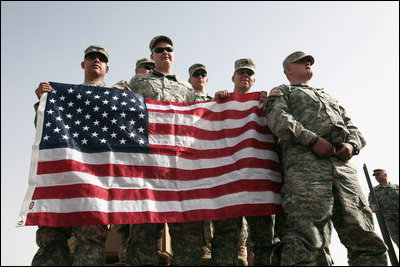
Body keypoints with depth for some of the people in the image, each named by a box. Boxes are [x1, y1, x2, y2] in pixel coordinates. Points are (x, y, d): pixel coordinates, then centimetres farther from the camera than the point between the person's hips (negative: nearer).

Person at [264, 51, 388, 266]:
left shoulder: (328, 97, 40)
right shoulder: (282, 92, 23)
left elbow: (352, 127, 28)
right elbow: (278, 119, 0)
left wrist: (352, 145, 3)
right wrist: (313, 139, -13)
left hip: (343, 166, 6)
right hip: (305, 165, -5)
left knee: (366, 240, -3)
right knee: (304, 240, -18)